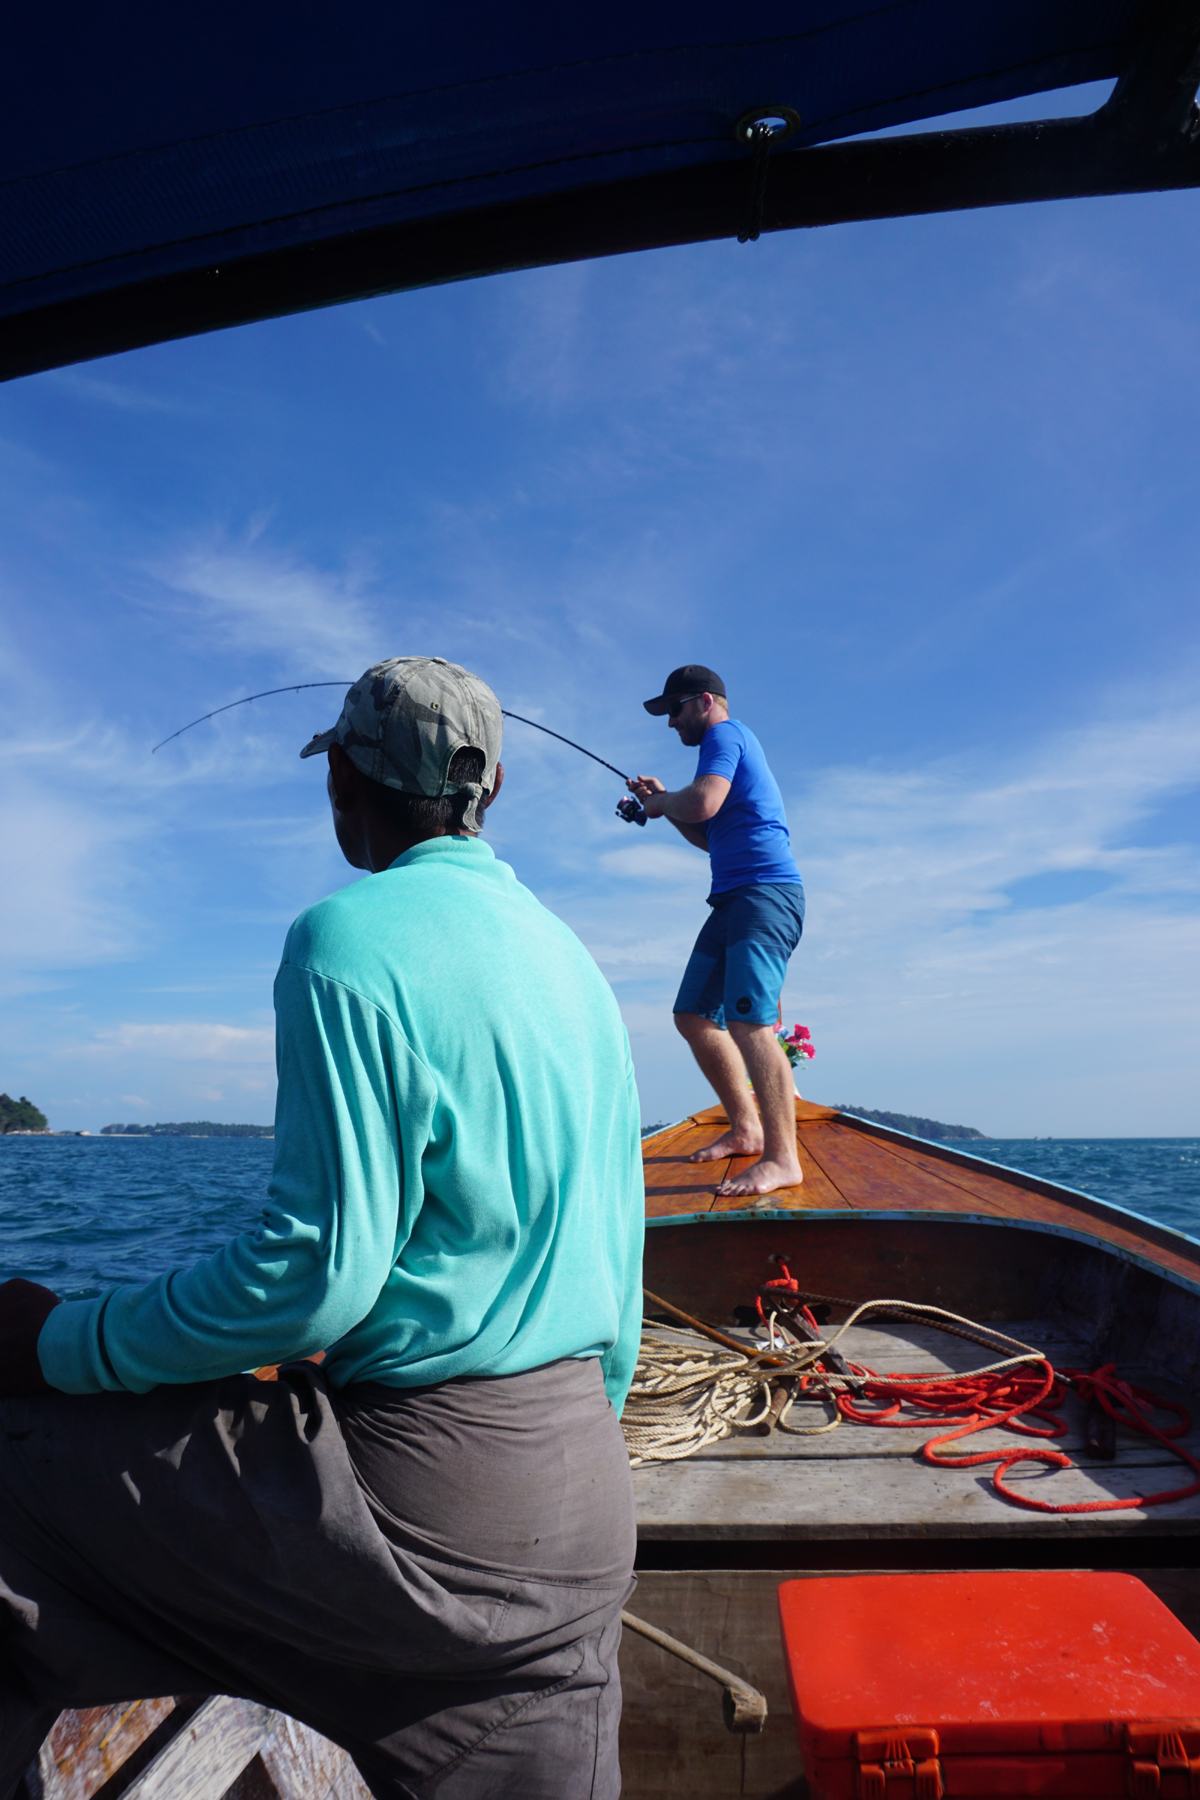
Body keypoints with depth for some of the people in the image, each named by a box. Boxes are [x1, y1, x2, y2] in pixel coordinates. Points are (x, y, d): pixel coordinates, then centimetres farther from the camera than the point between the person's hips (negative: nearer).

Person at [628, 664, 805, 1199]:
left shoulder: (725, 735, -3)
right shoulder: (736, 745, 28)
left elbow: (703, 803, -21)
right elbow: (711, 837, 31)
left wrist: (662, 802, -1)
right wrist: (663, 805, 19)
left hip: (764, 893, -11)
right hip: (735, 898, 11)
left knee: (748, 1021, -22)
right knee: (694, 1015, 11)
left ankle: (782, 1158, -23)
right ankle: (746, 1130, 19)